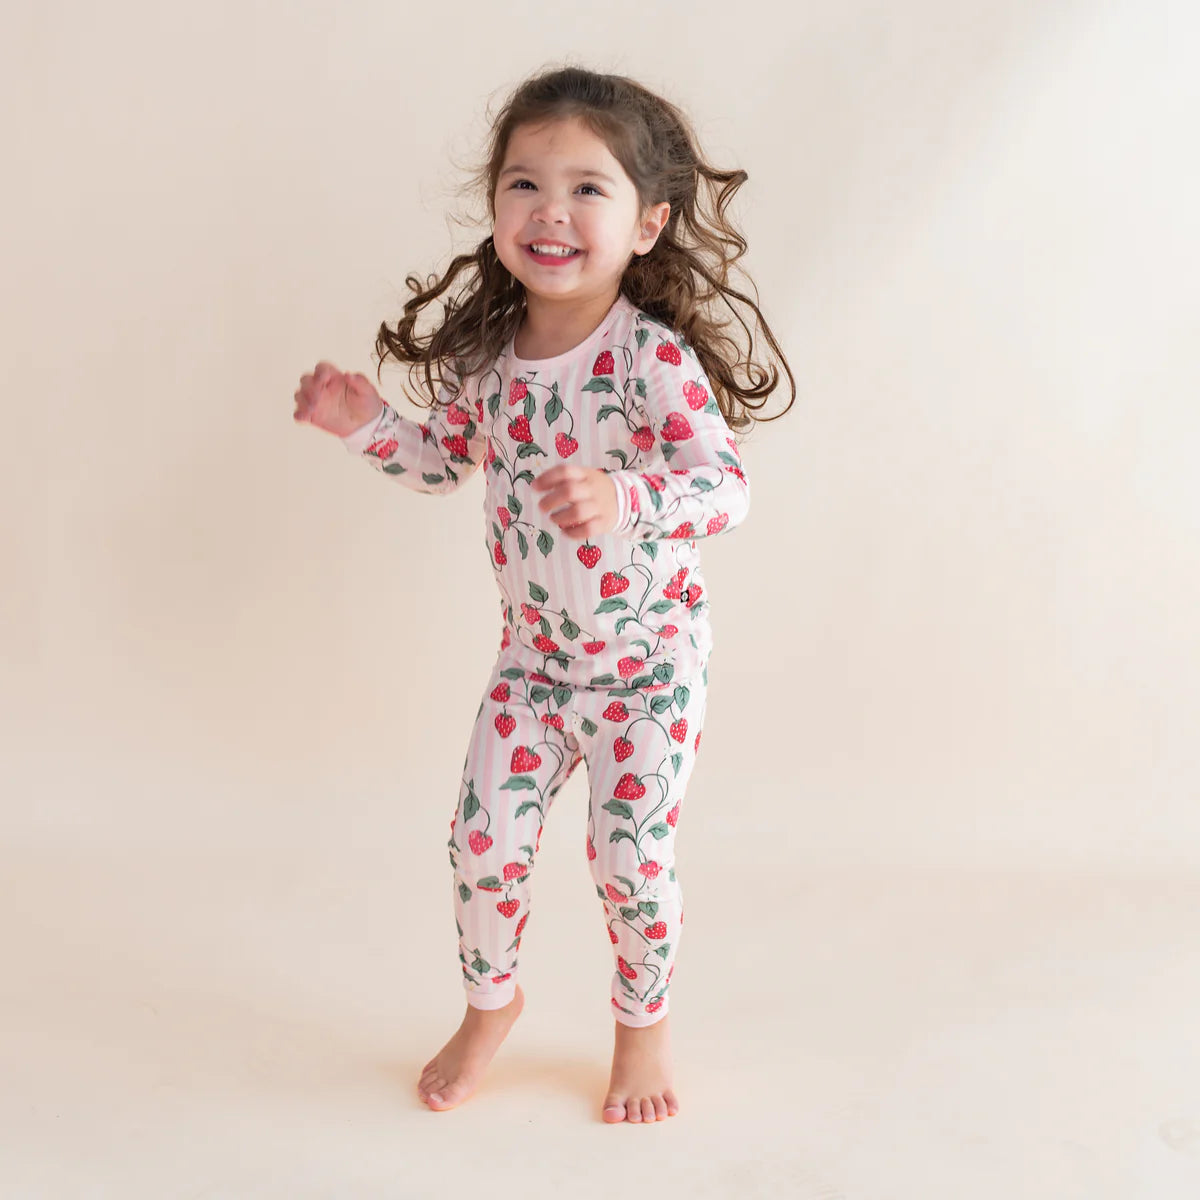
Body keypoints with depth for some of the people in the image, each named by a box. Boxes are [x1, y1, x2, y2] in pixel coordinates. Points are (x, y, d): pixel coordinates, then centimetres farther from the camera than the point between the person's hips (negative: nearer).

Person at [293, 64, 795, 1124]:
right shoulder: (485, 352, -6)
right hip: (533, 653, 5)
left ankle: (645, 1025, 31)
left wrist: (621, 498, -50)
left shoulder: (654, 356, -23)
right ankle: (491, 1004, 36)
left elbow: (728, 484, -33)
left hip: (651, 658, -4)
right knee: (485, 841, 5)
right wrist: (367, 424, -5)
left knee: (632, 857, 1)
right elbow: (448, 461, 11)